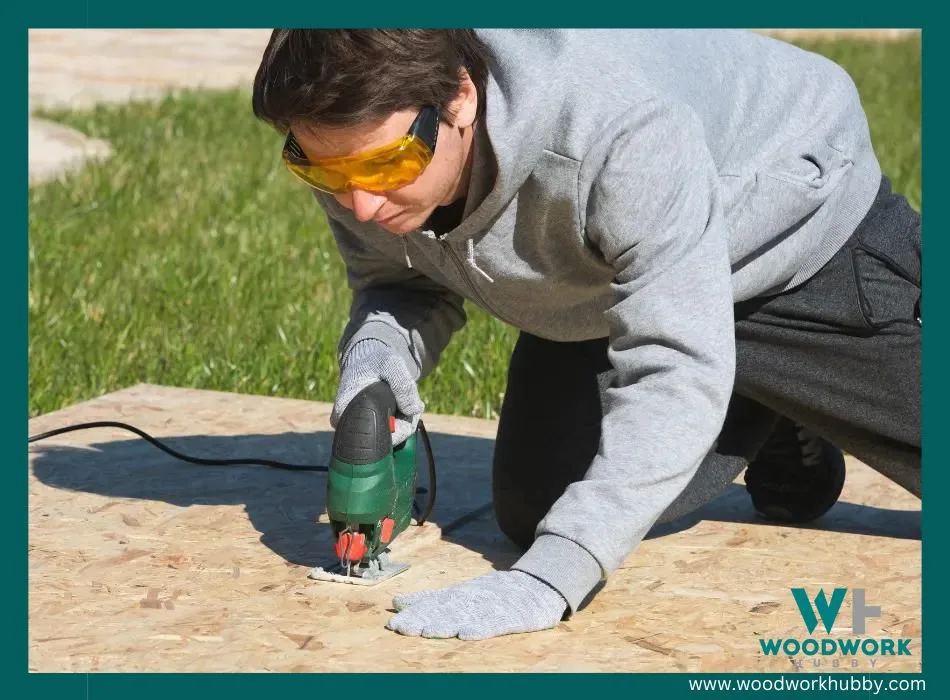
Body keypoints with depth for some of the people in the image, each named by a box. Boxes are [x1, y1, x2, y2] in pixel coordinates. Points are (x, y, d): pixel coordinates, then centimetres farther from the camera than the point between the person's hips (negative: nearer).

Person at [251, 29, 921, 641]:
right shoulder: (353, 144, -26)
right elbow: (402, 283, -7)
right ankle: (765, 428, 24)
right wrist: (377, 345, -32)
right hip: (600, 289, 5)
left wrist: (548, 578, -53)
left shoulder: (624, 131, -45)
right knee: (534, 510, 3)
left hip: (804, 231, -5)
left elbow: (677, 369, -47)